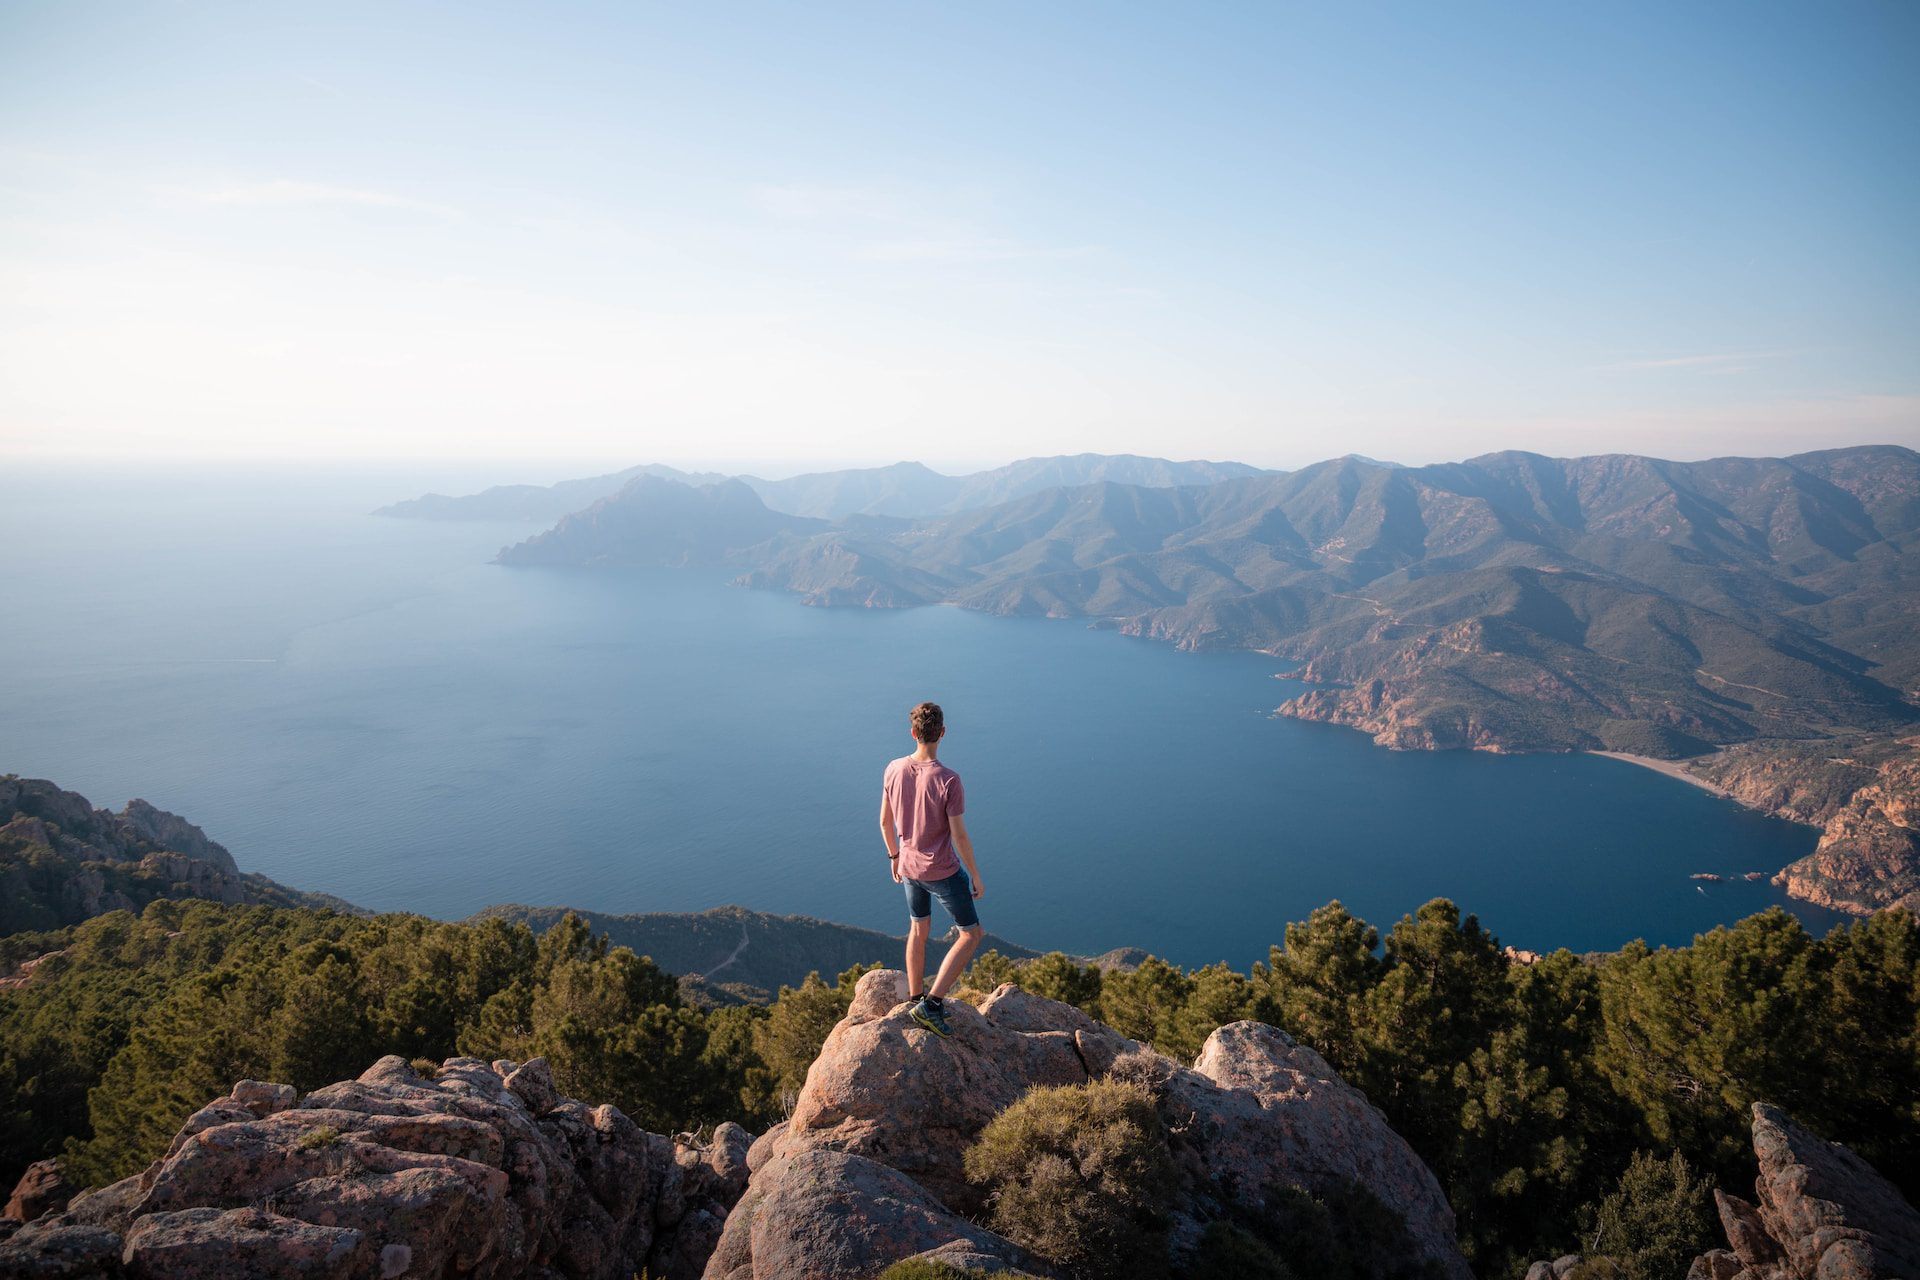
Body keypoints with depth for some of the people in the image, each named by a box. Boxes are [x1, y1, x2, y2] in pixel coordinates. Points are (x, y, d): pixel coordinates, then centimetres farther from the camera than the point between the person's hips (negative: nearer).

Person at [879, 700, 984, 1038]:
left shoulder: (893, 770, -9)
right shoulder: (949, 781, -26)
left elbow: (885, 820, 2)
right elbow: (959, 836, -20)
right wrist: (975, 875, -6)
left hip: (909, 867, 6)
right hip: (943, 872, -6)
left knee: (918, 930, 25)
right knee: (972, 934, 10)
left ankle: (917, 998, 38)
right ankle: (932, 1003, 2)